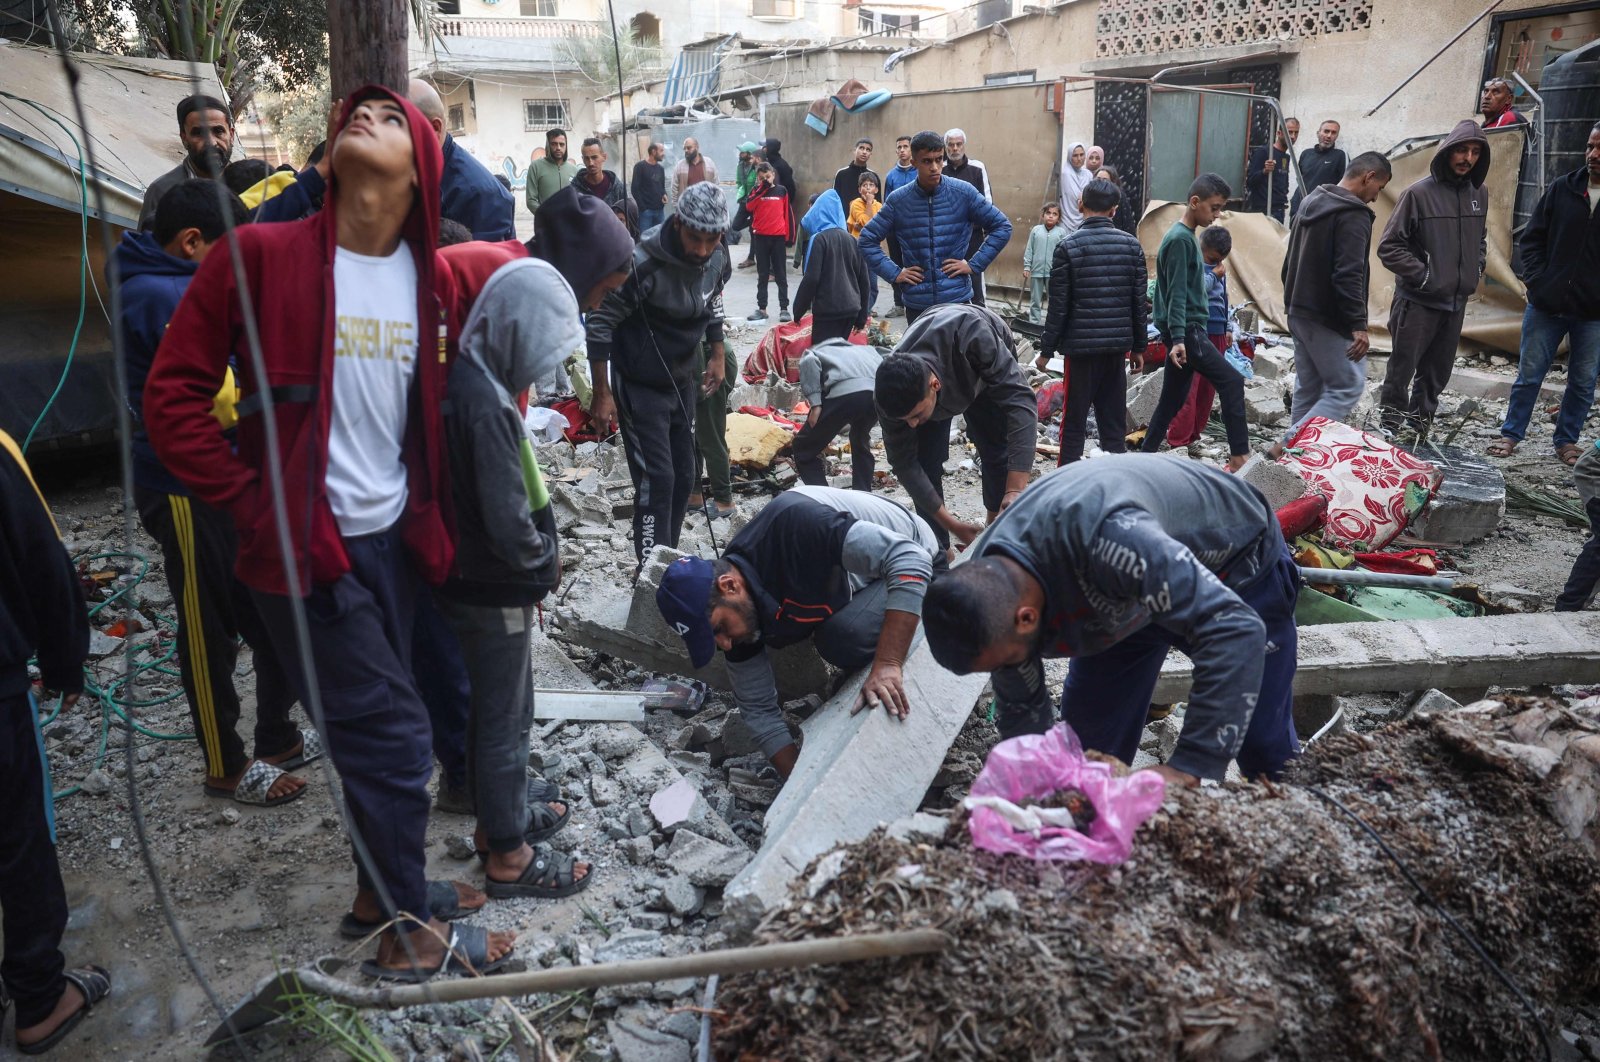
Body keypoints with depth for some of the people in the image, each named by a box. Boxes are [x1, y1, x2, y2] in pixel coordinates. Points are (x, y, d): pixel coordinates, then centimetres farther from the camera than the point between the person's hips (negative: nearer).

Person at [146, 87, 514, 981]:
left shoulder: (433, 278, 2)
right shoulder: (263, 254, -12)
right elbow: (174, 395, -9)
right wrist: (253, 504, -11)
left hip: (393, 537, 5)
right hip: (307, 545, -5)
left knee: (378, 730, 18)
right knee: (395, 736, -1)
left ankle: (384, 886, 38)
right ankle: (411, 933, 18)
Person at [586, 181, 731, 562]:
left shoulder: (718, 258, -8)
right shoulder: (644, 263, -28)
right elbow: (600, 323, -19)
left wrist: (717, 355, 13)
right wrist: (602, 393, -17)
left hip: (682, 381, 7)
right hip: (640, 386, -7)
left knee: (683, 477, 13)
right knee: (656, 480, -11)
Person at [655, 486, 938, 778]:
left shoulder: (794, 524, -39)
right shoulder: (736, 613, -16)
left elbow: (909, 559, -41)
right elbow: (759, 709, -7)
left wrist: (887, 665, -46)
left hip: (909, 559, -7)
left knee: (846, 636, -29)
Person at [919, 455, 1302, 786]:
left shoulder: (1104, 536, -47)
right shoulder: (988, 587, -23)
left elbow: (1236, 629, -48)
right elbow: (1020, 711, -7)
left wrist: (1190, 767, -50)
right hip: (1134, 594, 5)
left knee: (1266, 752, 0)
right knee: (1088, 748, -1)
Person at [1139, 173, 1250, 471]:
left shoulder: (1187, 236, 17)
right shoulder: (1180, 239, -12)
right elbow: (1176, 294, -18)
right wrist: (1178, 338, -24)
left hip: (1188, 330, 10)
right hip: (1186, 330, -10)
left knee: (1173, 400, 9)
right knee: (1231, 381, -9)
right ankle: (1240, 455, -8)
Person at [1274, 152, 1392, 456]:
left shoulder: (1311, 202, 14)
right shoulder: (1354, 215, -15)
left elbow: (1290, 261, 20)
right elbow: (1348, 276, -23)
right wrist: (1358, 324, -23)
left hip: (1298, 312, 10)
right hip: (1329, 318, -10)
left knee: (1308, 387, 14)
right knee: (1349, 386, -4)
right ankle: (1289, 445, -13)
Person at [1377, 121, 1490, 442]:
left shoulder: (1479, 195, 7)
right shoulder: (1419, 193, -10)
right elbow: (1389, 246, -10)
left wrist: (1476, 270, 8)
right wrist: (1422, 275, -13)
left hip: (1456, 302, 6)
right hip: (1417, 302, -6)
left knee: (1437, 373, 12)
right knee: (1402, 370, -1)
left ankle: (1418, 426, 25)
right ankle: (1390, 426, 11)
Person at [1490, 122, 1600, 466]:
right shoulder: (1562, 188, 1)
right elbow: (1531, 238, 5)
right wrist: (1537, 281, -6)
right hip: (1547, 305, 1)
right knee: (1529, 374, 8)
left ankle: (1566, 440, 22)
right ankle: (1511, 434, 20)